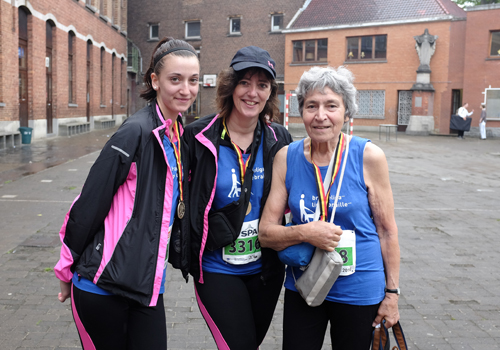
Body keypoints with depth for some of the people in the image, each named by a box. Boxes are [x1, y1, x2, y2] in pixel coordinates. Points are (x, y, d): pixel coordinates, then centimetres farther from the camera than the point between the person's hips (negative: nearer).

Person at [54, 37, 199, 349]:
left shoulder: (179, 135, 7)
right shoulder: (136, 132, -17)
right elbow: (89, 205, -13)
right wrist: (67, 270, -4)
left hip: (148, 286, 6)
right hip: (104, 286, -6)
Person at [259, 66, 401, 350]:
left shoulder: (368, 156, -12)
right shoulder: (286, 157, -6)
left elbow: (387, 230, -3)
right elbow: (266, 233, -3)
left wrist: (392, 293, -1)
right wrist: (304, 233, -22)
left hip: (359, 290, -2)